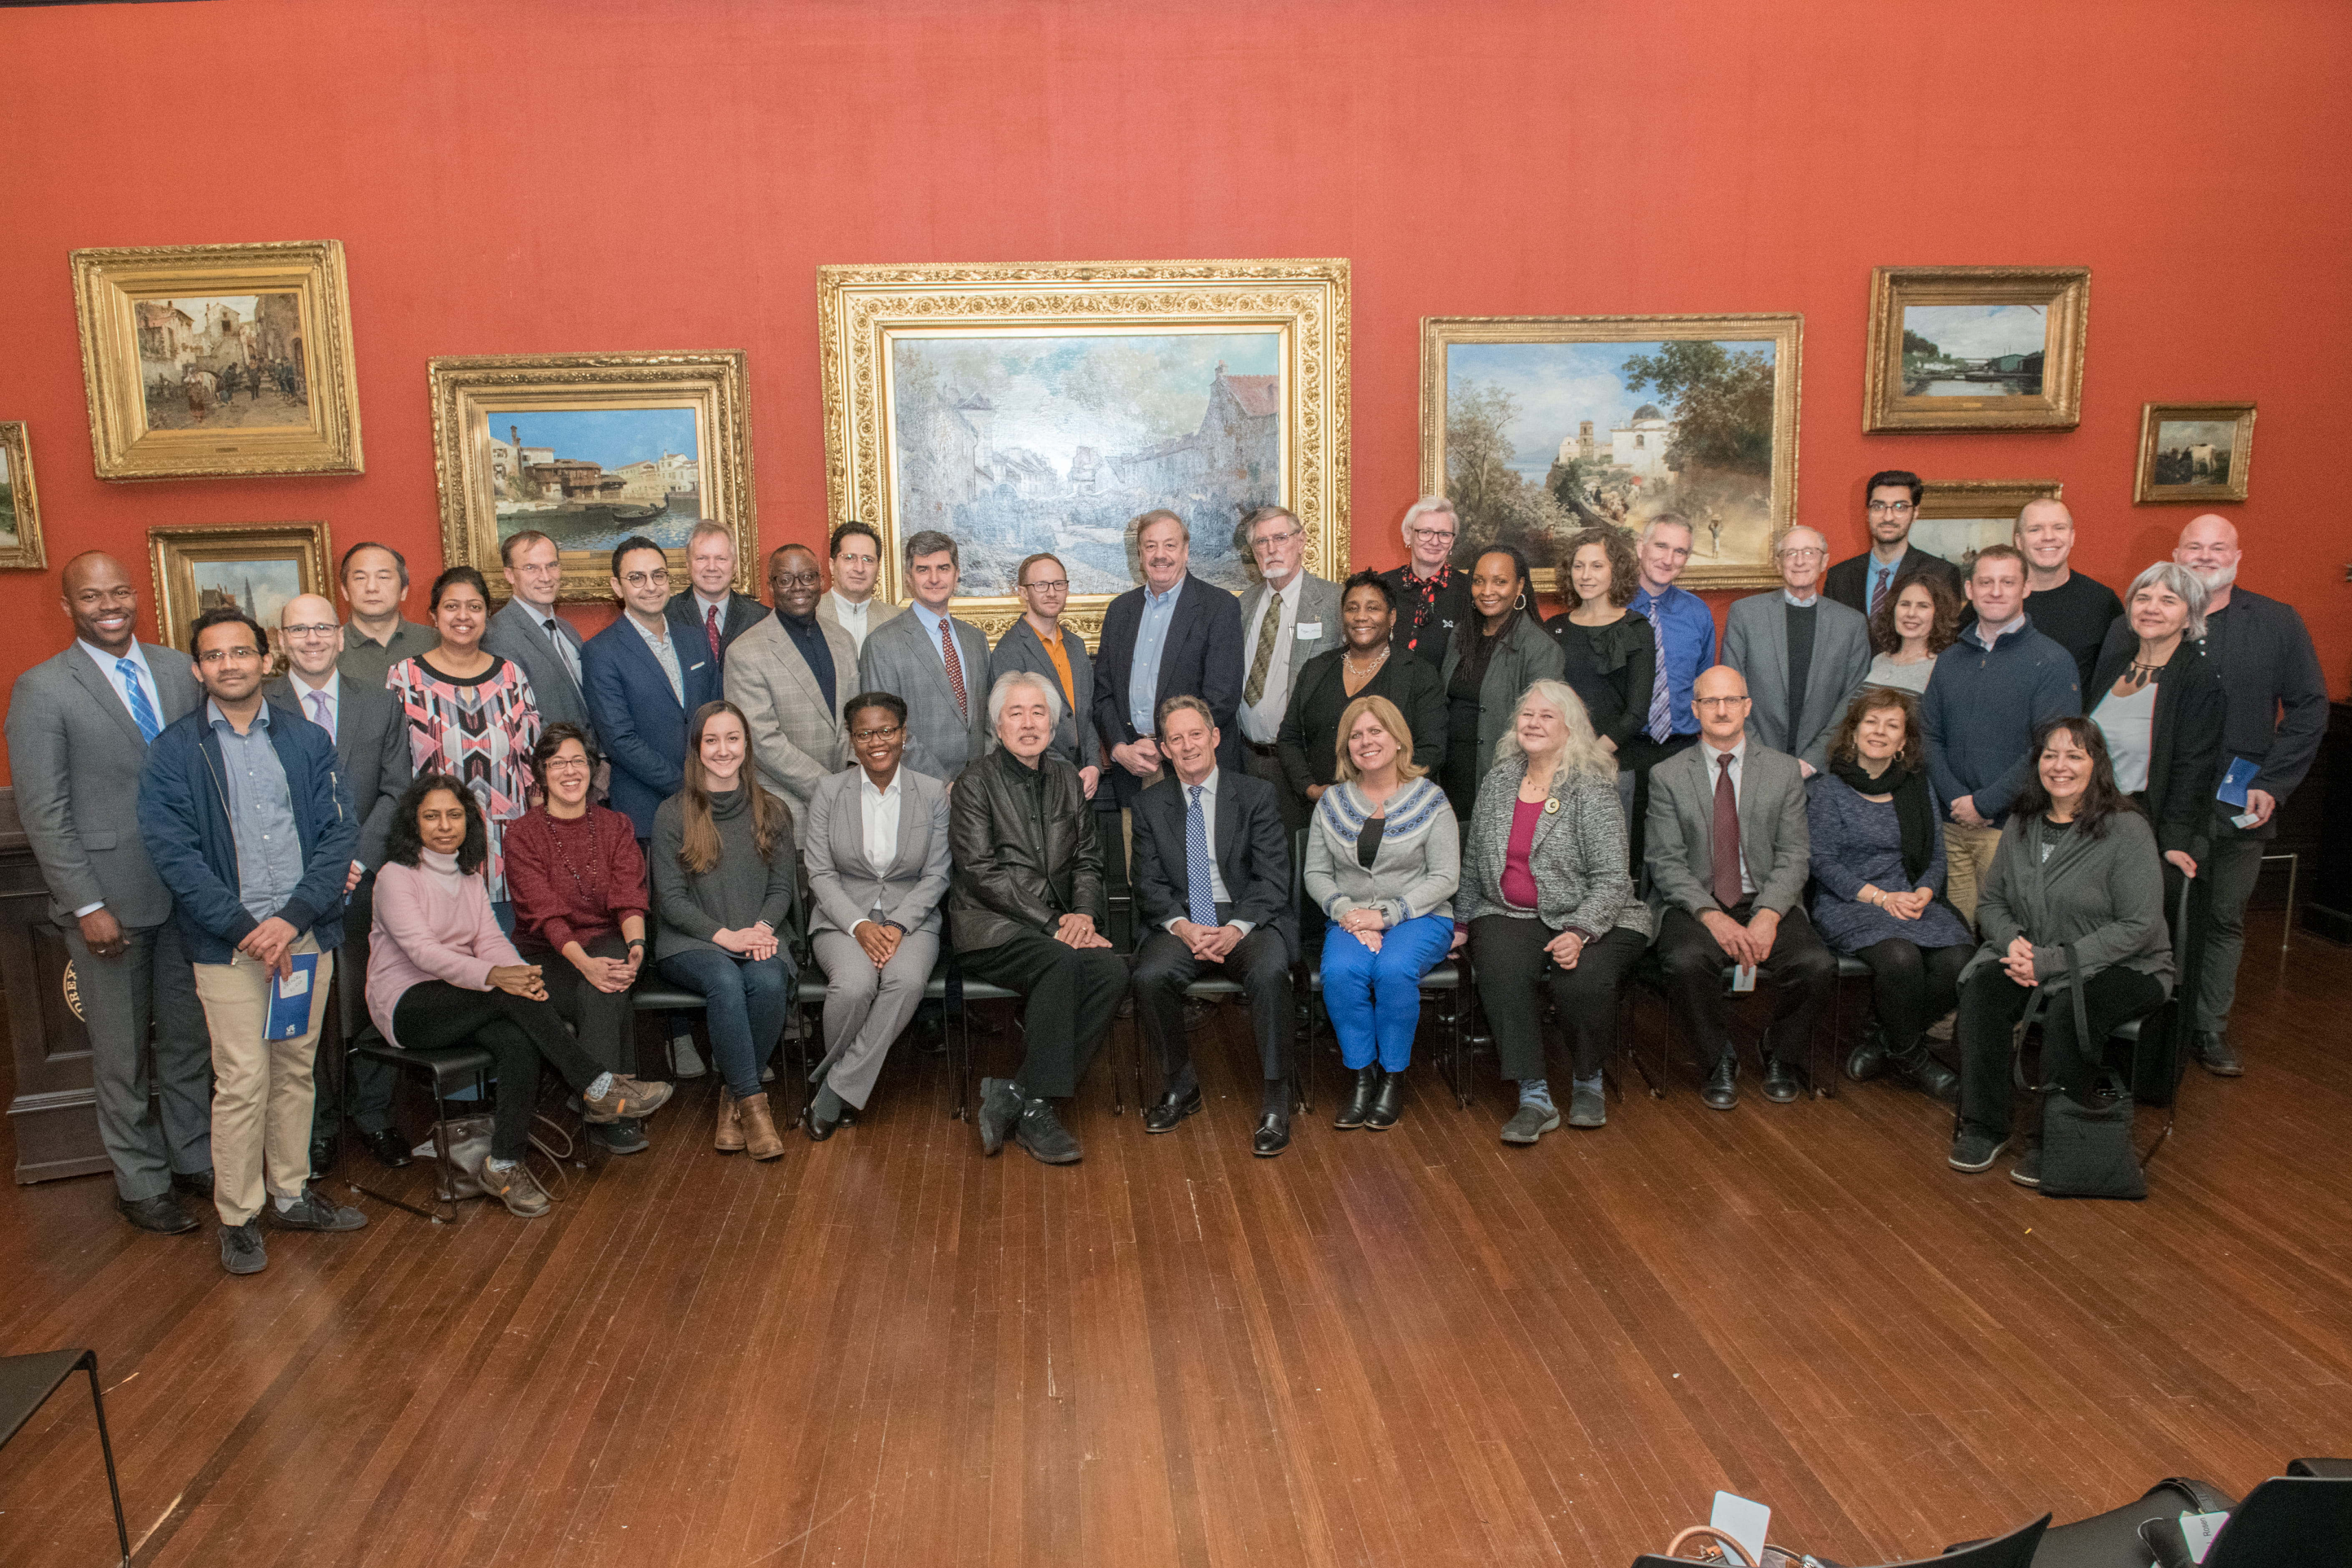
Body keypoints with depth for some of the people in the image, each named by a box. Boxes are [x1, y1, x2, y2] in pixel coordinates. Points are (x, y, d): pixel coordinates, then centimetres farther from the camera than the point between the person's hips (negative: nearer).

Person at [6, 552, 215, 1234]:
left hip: (188, 889, 4)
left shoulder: (177, 670, 6)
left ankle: (194, 1157, 32)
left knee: (191, 1035, 16)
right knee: (122, 1050, 9)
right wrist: (88, 906, -13)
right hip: (111, 899, -4)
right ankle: (140, 1183, 24)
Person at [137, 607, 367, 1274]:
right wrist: (244, 927, -15)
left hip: (306, 936, 3)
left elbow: (339, 834, 1)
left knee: (296, 1070, 12)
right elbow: (174, 852, -7)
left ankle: (291, 1194, 27)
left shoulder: (309, 742, 6)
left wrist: (294, 919, -11)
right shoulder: (173, 751, -1)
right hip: (228, 943, -3)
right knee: (243, 1081, -3)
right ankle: (237, 1217, 12)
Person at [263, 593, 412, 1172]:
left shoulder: (381, 705, 7)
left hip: (365, 880, 1)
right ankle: (314, 1127, 20)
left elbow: (396, 792, 2)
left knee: (368, 1006, 8)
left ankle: (373, 1118, 23)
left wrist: (358, 859, -10)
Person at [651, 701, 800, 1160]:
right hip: (691, 942, -2)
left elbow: (782, 887, 10)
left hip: (759, 938, 2)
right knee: (725, 980, -35)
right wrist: (724, 935, -16)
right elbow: (671, 898, -1)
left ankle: (733, 1095, -14)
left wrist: (762, 929, -11)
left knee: (769, 981, -32)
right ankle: (752, 1101, -27)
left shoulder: (771, 812, 13)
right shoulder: (673, 814, 4)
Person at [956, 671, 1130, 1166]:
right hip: (991, 928, -5)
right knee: (1062, 962, -34)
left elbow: (1088, 861, 15)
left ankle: (1013, 1093, -21)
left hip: (1059, 926, 5)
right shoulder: (977, 783, 0)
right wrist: (1053, 924, -17)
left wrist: (1084, 914, -7)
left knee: (1112, 971, -25)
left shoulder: (1067, 779, 17)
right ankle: (1032, 1106, -25)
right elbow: (983, 873, -10)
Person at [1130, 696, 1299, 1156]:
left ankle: (1275, 1102, -21)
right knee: (1150, 976, -29)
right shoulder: (1150, 805, 10)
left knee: (1269, 972, -34)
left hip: (1250, 922, -2)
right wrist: (1183, 927, -15)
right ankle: (1181, 1087, -4)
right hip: (1182, 924, 2)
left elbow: (1273, 879, -3)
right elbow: (1150, 884, 5)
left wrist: (1237, 929, -19)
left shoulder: (1258, 795, 3)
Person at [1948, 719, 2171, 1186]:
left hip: (2123, 967, -4)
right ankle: (1983, 1126, -14)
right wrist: (2014, 943, -11)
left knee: (2070, 1010, -34)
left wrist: (2050, 961, -21)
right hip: (2032, 958, 4)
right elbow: (1991, 901, 13)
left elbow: (2138, 927, -16)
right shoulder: (2022, 826, 5)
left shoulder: (2127, 831, -12)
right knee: (1982, 987, -25)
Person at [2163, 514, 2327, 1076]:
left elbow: (2309, 707, 4)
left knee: (2225, 920, 12)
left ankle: (2211, 1029, 24)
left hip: (2240, 807, 1)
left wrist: (2271, 785, -5)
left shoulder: (2279, 623, 4)